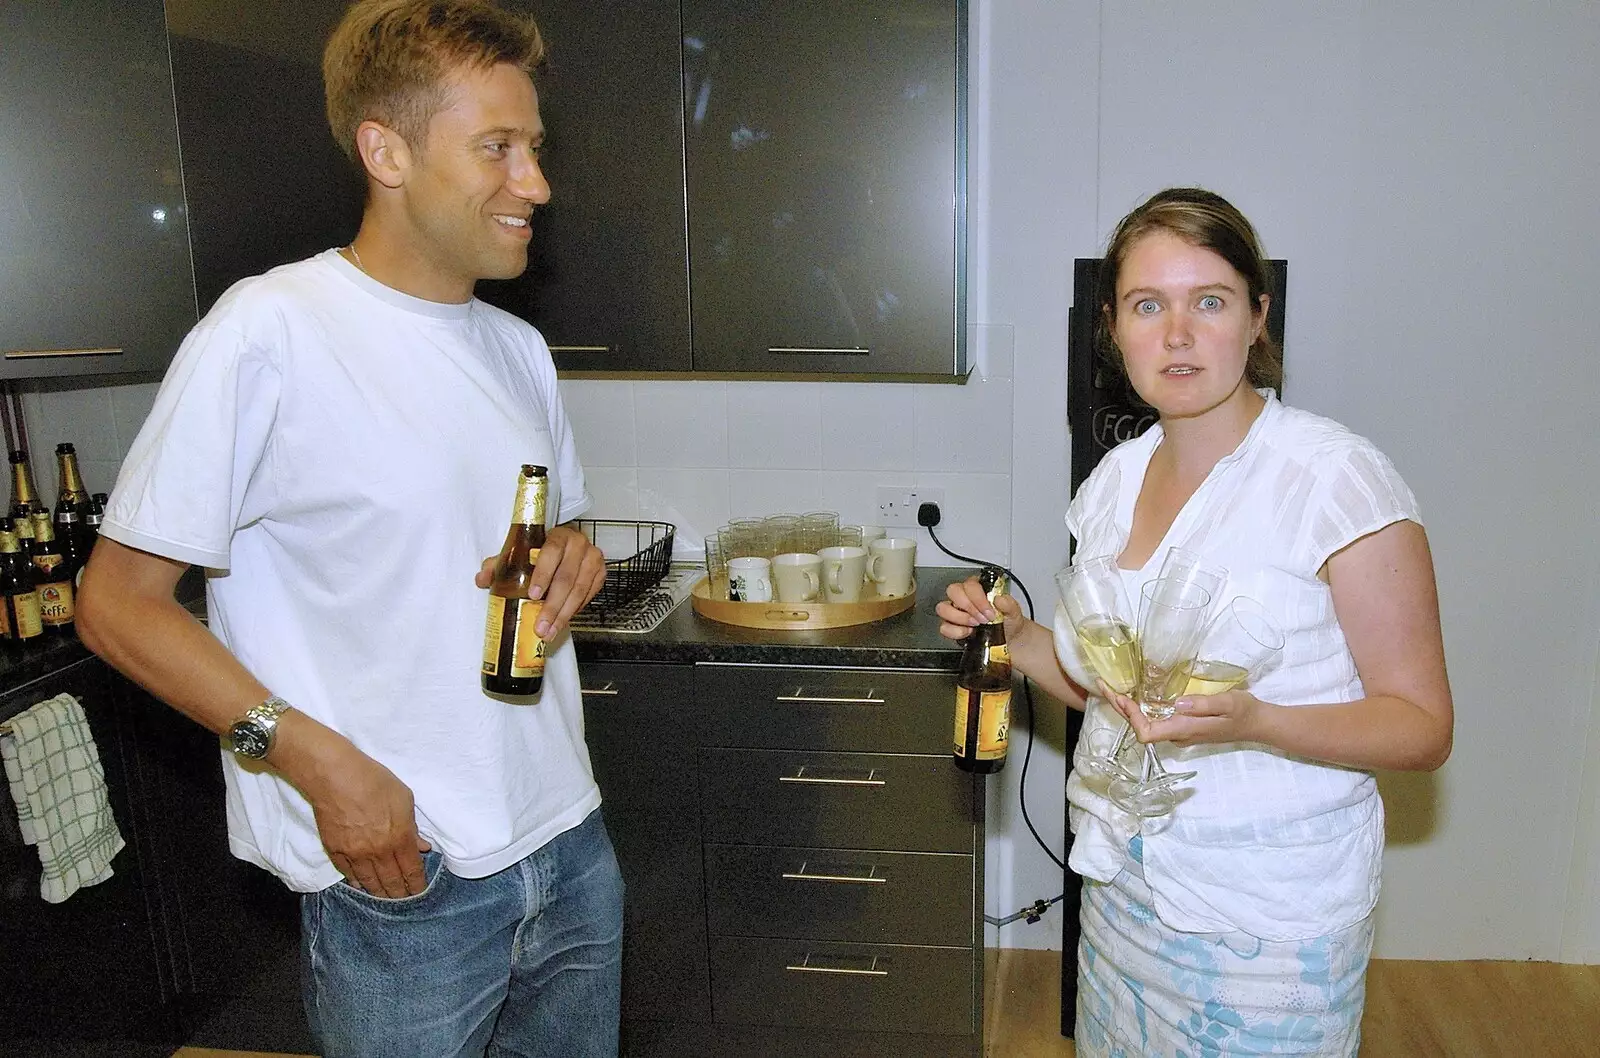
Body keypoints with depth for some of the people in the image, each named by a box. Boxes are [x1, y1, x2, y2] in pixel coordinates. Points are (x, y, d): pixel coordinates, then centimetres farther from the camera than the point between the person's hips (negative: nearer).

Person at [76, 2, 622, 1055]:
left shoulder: (520, 348, 8)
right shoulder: (268, 333, -15)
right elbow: (117, 604, -11)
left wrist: (573, 564, -5)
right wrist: (315, 758, -20)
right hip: (402, 879, -6)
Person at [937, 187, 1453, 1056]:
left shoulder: (1337, 477, -17)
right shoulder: (1117, 475, 2)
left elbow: (1422, 726, -14)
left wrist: (1252, 722, -30)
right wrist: (1014, 637, -7)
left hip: (1269, 910, -5)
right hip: (1124, 878, 5)